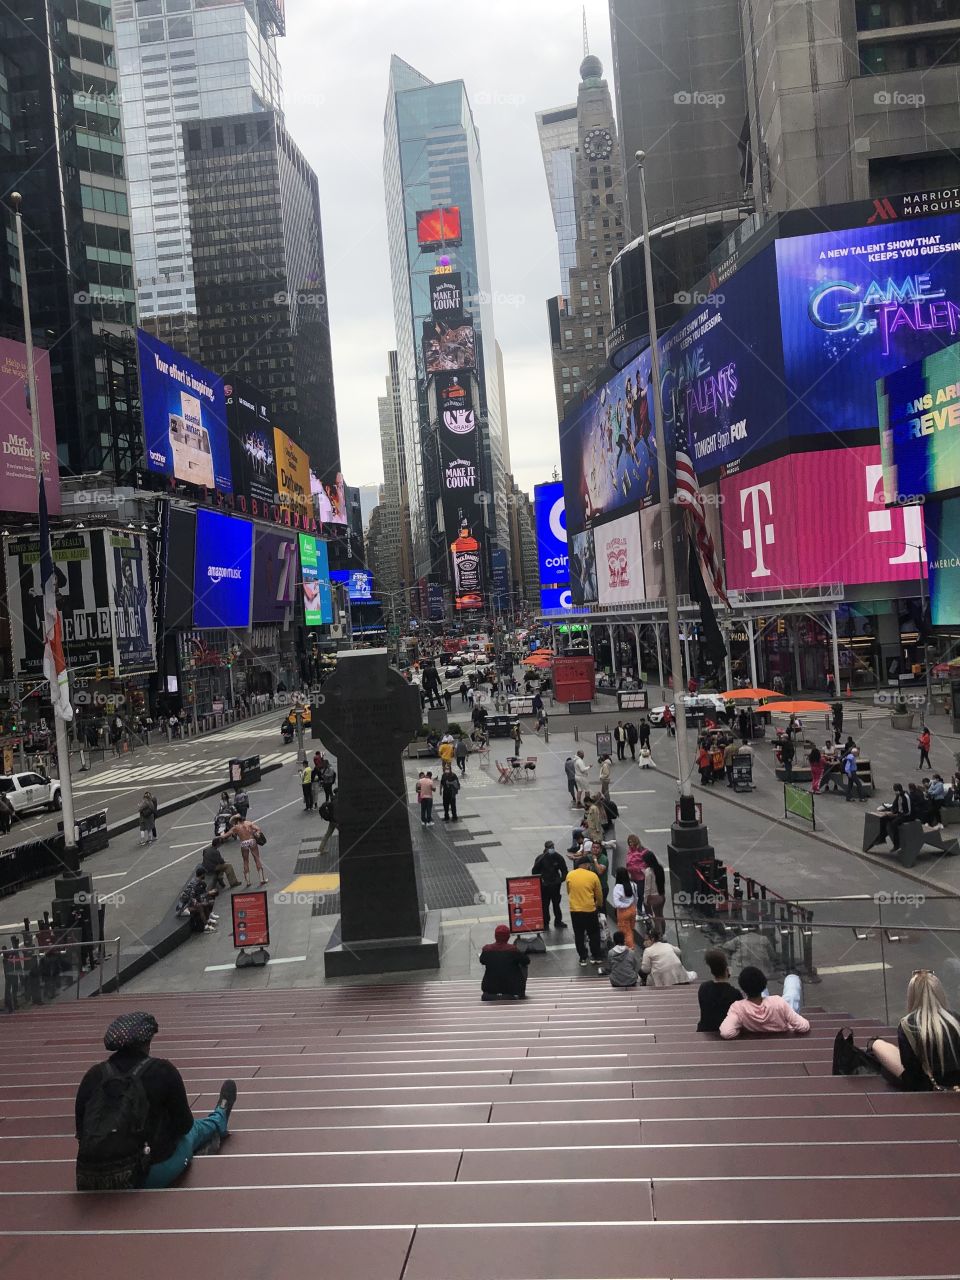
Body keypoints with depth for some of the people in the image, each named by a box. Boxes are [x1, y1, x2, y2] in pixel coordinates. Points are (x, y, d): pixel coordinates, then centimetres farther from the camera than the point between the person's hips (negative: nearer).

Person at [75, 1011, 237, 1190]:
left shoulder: (94, 1075, -3)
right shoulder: (162, 1071, -12)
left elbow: (82, 1130, 6)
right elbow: (184, 1125, -2)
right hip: (152, 1176, -3)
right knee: (191, 1131, 28)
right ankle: (219, 1119, 60)